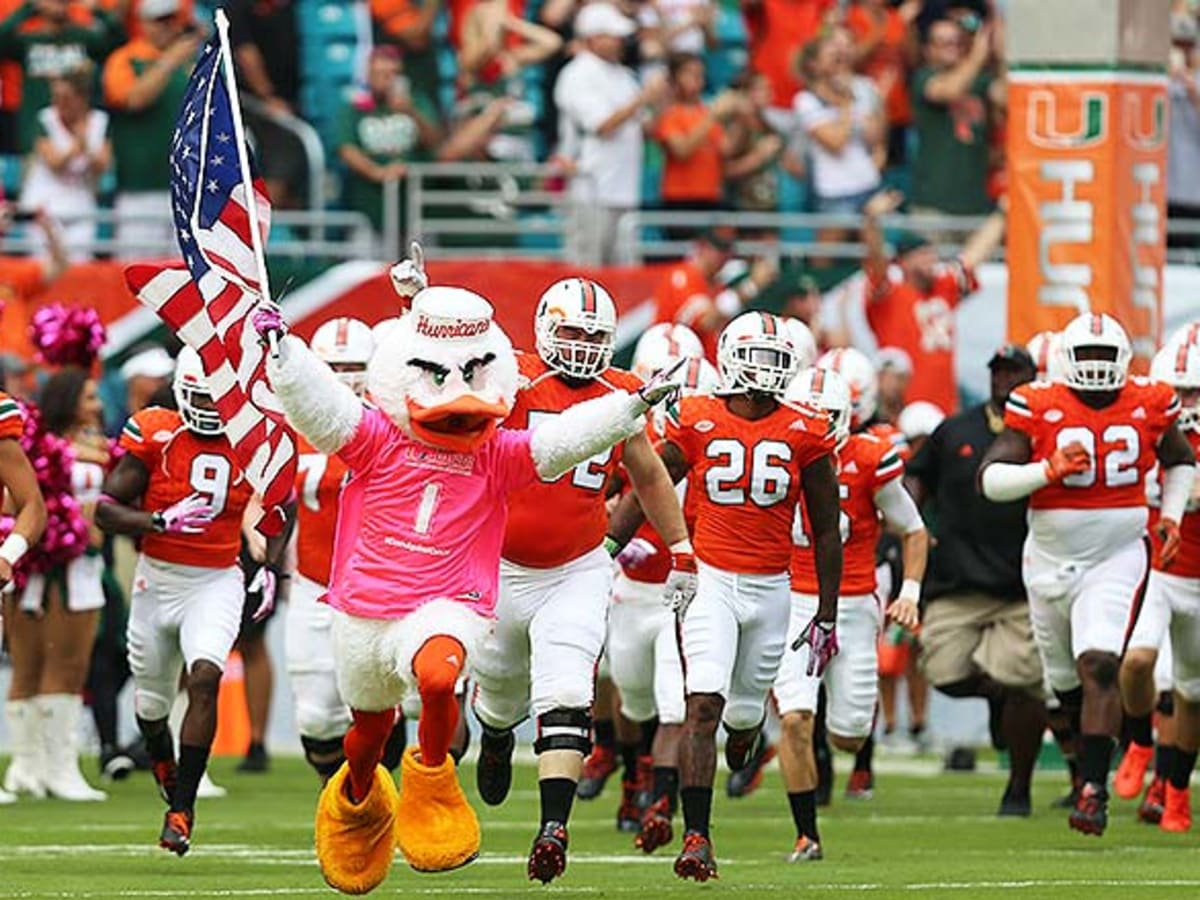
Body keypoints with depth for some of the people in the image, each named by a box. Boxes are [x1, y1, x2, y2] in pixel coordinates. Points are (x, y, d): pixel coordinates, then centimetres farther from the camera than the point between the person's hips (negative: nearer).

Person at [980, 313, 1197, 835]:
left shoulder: (1148, 406, -1)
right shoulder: (1039, 408, -8)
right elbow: (990, 479, -13)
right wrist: (1048, 469, -27)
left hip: (1117, 557, -1)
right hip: (1050, 561, 1)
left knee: (1099, 665, -21)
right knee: (1065, 681, 13)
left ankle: (1094, 791, -22)